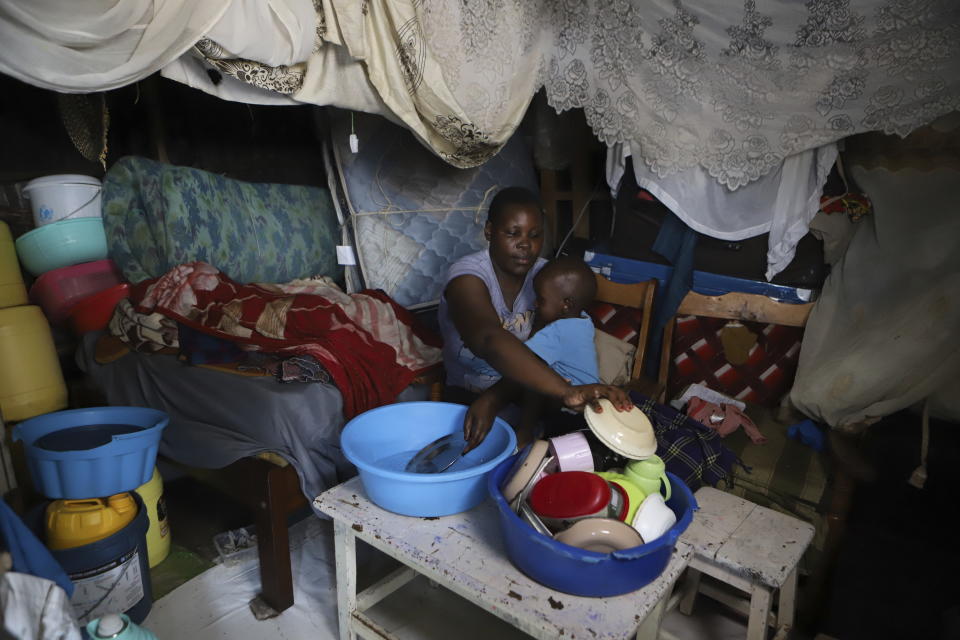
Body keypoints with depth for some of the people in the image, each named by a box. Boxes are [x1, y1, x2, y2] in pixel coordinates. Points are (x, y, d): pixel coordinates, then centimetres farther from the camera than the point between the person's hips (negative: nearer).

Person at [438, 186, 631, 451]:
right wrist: (566, 391, -58)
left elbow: (537, 358, -17)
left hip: (522, 392, 4)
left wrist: (493, 400, -36)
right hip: (467, 395, -3)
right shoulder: (467, 276, -23)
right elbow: (489, 340, -45)